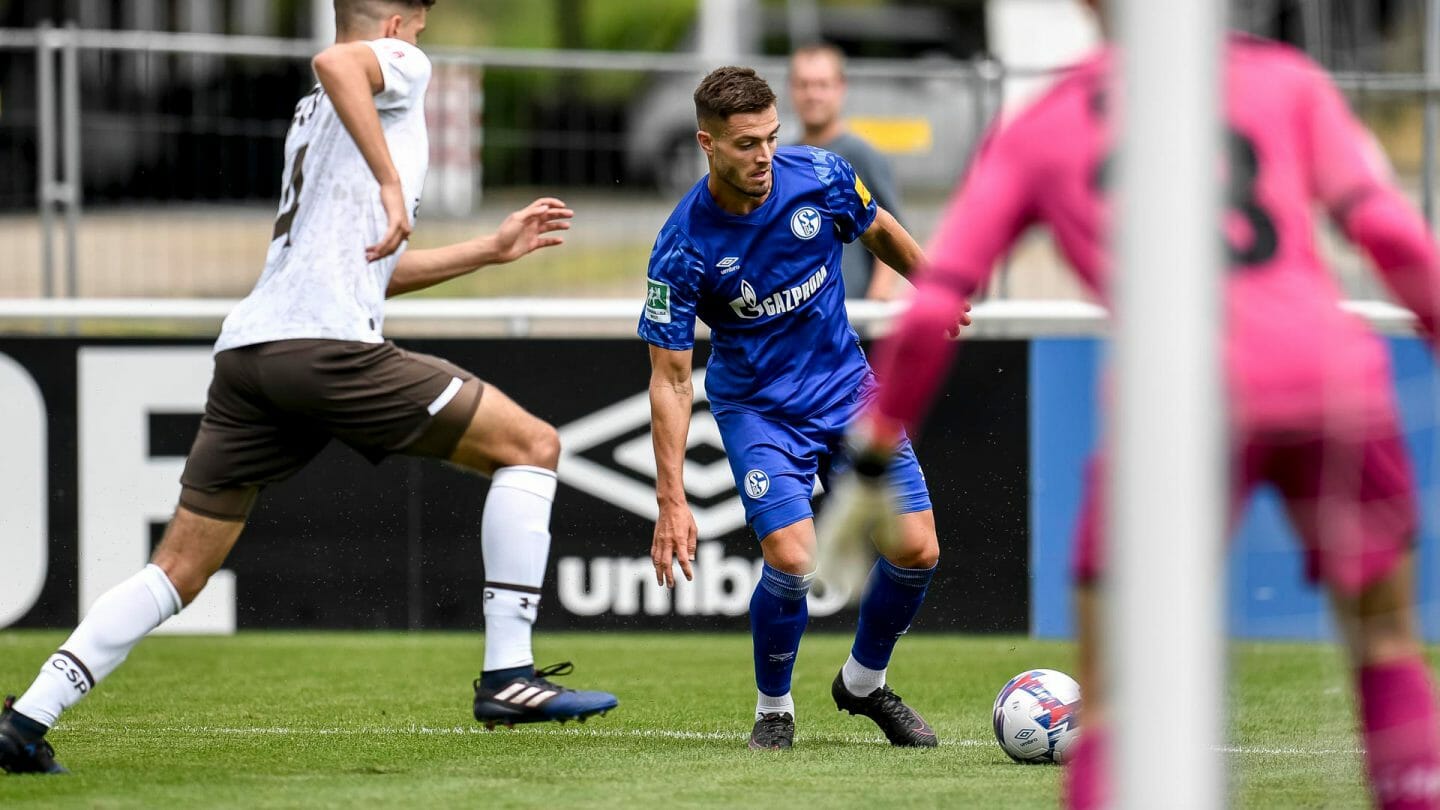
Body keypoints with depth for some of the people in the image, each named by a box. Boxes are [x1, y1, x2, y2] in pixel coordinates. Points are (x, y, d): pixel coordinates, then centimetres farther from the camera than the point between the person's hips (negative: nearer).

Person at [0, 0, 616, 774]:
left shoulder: (314, 114, 33)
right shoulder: (401, 67, 7)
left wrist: (492, 248, 40)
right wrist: (392, 182, -22)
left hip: (247, 348, 8)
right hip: (327, 345, -8)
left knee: (180, 566, 11)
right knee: (531, 445, 2)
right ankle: (507, 675, -4)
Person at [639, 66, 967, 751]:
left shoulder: (820, 176, -15)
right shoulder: (683, 247, -23)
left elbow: (879, 232, 9)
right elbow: (669, 379, -17)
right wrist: (672, 502, -21)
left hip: (847, 387, 4)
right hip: (756, 406, -3)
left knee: (916, 548, -5)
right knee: (792, 558, -23)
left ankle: (864, 683, 22)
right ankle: (773, 708, 4)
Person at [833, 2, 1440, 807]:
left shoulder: (1033, 133, 20)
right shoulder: (1285, 76, 21)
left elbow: (928, 315, 15)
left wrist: (875, 460, 22)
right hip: (1334, 375, 1)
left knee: (1113, 694, 6)